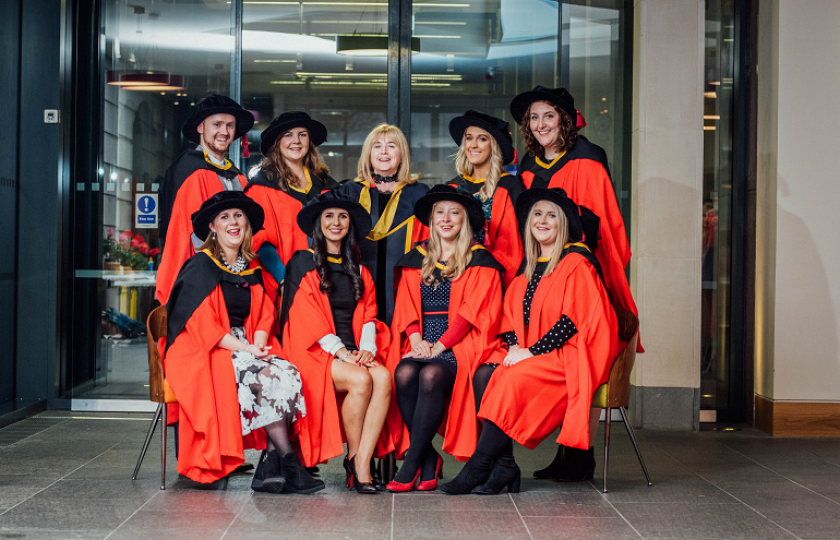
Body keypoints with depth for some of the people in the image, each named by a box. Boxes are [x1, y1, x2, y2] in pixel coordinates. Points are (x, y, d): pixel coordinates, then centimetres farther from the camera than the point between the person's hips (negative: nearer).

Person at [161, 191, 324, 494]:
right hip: (204, 353, -6)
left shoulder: (252, 270, 17)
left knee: (289, 375, -24)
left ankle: (270, 464, -27)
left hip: (244, 350, 6)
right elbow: (201, 322, -12)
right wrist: (244, 348, -19)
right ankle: (287, 460, -24)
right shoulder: (200, 266, -4)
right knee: (264, 378, -31)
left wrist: (258, 345, -8)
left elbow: (263, 315, 14)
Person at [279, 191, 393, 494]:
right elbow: (308, 317, -4)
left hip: (355, 352, 4)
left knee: (384, 377, -28)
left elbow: (368, 314, 13)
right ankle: (352, 458, -15)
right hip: (316, 352, -4)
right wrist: (341, 351, -15)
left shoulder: (358, 269, 21)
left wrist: (367, 348, -7)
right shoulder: (303, 263, 5)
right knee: (361, 379, -32)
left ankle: (363, 463, -30)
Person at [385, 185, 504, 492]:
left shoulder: (480, 262, 7)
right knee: (404, 373, -29)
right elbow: (406, 306, 13)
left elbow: (472, 312, -4)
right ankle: (429, 461, -21)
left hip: (460, 346, -3)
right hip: (421, 343, 4)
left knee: (431, 375, -34)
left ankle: (412, 461, -29)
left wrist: (439, 346, -14)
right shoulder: (415, 260, 20)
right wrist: (417, 339, -7)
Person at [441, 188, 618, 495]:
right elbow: (511, 315, 16)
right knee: (485, 374, -20)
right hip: (530, 354, 7)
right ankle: (504, 466, -25)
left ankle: (478, 467, -24)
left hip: (569, 356, -7)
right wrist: (515, 346, -5)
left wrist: (531, 351, -18)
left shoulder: (576, 264, -4)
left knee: (514, 380, -30)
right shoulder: (528, 270, 18)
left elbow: (572, 319, -14)